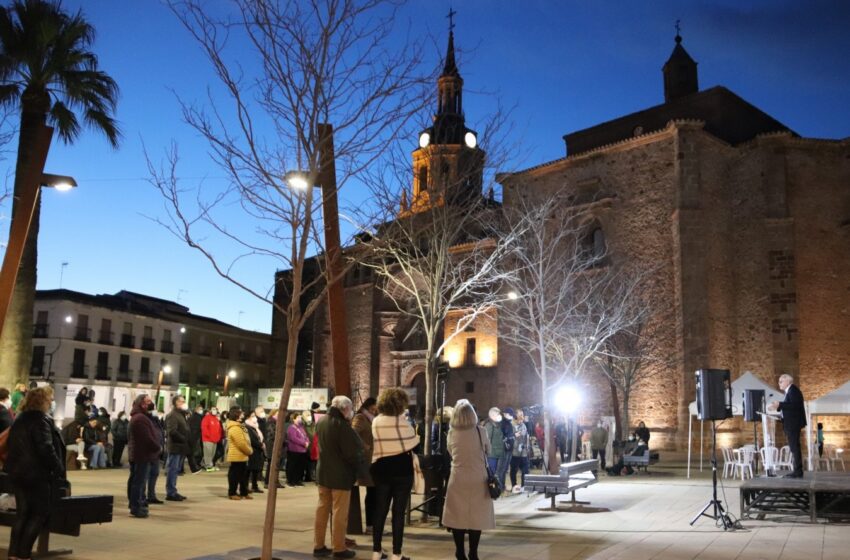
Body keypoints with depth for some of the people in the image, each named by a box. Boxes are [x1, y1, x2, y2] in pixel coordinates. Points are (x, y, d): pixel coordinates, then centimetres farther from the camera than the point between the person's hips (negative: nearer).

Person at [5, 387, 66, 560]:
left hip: (17, 472, 8)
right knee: (40, 513, 1)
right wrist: (59, 469, -14)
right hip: (37, 474, -8)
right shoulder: (41, 420, -16)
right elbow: (46, 449, -21)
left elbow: (12, 445, 19)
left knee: (22, 513, 14)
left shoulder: (20, 419, 12)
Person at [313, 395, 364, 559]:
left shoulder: (321, 422, 5)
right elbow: (353, 450, -20)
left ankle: (318, 546, 18)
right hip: (341, 474, -7)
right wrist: (359, 467, -3)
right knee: (340, 511, 0)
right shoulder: (342, 424, -20)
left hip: (323, 471, 7)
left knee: (322, 508, 13)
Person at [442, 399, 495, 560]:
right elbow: (488, 451, 9)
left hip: (458, 479, 1)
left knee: (458, 514, 10)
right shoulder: (480, 431, -7)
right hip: (478, 480, -1)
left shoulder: (451, 433, -3)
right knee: (476, 515, 6)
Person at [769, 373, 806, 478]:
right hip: (791, 424, 10)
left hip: (793, 424, -10)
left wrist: (780, 404, -23)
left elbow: (795, 405, -24)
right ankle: (797, 471, 15)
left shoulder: (793, 390, -13)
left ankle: (798, 471, -7)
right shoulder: (790, 391, 17)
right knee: (794, 447, 11)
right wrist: (778, 407, 14)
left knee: (794, 447, -8)